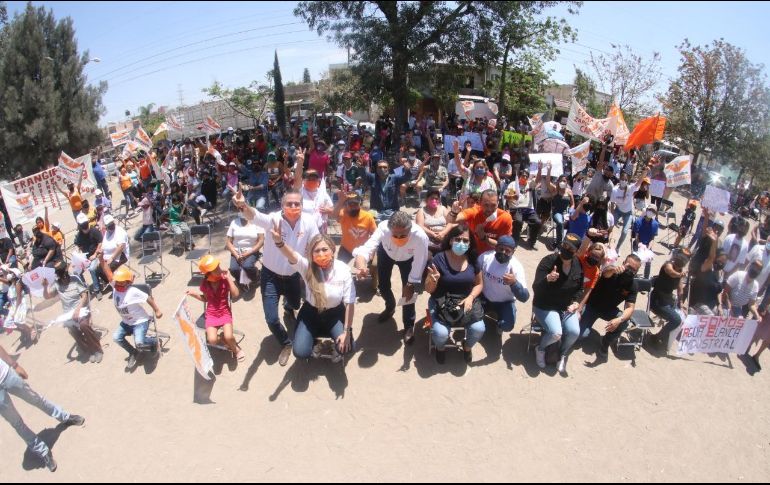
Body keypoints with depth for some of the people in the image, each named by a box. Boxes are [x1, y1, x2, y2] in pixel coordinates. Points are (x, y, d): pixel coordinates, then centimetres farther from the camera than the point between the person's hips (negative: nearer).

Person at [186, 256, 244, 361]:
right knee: (212, 340, -21)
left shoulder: (225, 278, -11)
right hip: (211, 314, 1)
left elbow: (236, 294, -21)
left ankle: (236, 348, 8)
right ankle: (225, 342, 12)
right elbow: (206, 299, 10)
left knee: (228, 337, -25)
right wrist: (194, 294, -6)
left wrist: (229, 278, -21)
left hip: (225, 312, -1)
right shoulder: (205, 284, -6)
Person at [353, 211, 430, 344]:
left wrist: (411, 284, -18)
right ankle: (390, 307, 47)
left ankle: (409, 326, 17)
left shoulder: (420, 236, -44)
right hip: (386, 253, 1)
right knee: (383, 285, 12)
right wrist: (361, 265, -77)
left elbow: (419, 263, -29)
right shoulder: (383, 228, -45)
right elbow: (367, 248, -55)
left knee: (408, 290, -6)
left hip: (408, 258, -1)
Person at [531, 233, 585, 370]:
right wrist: (547, 279, -44)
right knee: (555, 333, -25)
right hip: (545, 306, -5)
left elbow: (580, 288, 12)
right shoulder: (548, 261, -21)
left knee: (574, 332, -17)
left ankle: (563, 354, 17)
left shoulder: (579, 265, -3)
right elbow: (536, 288, -24)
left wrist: (576, 302, -6)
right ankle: (540, 349, 11)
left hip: (567, 306, 5)